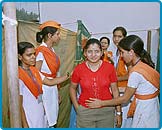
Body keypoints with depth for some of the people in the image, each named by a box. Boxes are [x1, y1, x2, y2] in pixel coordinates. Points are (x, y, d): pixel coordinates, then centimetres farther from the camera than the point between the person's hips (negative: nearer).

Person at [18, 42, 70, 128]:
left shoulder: (34, 70, 0)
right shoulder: (18, 76, -22)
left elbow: (50, 82, 6)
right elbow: (19, 105, -18)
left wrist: (68, 76, 3)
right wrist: (25, 126, -15)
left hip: (40, 114, 7)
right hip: (29, 119, -7)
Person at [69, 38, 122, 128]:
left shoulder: (110, 67, -7)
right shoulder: (79, 69, -7)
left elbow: (114, 90, 1)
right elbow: (72, 88, 8)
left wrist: (119, 112, 3)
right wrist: (77, 107, 1)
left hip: (106, 111, 1)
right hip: (85, 112, 0)